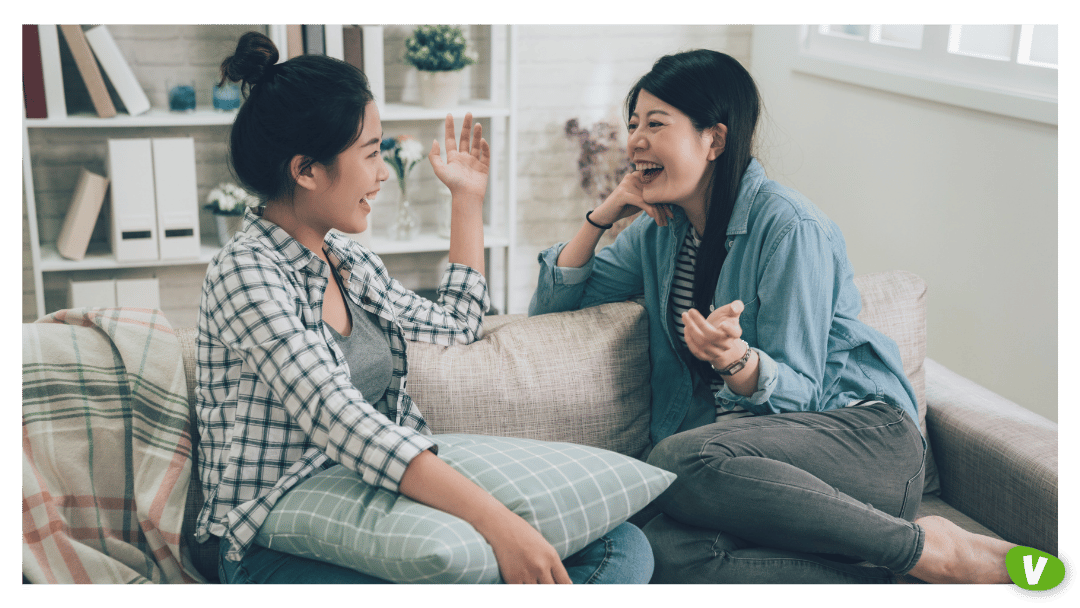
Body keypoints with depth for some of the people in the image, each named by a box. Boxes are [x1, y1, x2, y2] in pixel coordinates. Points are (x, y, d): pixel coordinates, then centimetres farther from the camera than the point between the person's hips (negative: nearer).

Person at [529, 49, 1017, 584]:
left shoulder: (787, 226, -10)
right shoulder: (659, 232, 11)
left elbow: (797, 392, -11)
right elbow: (550, 307, 15)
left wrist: (736, 359, -33)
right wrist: (600, 217, 3)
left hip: (862, 430, -4)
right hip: (747, 444, 5)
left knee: (678, 459, -36)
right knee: (664, 550, -30)